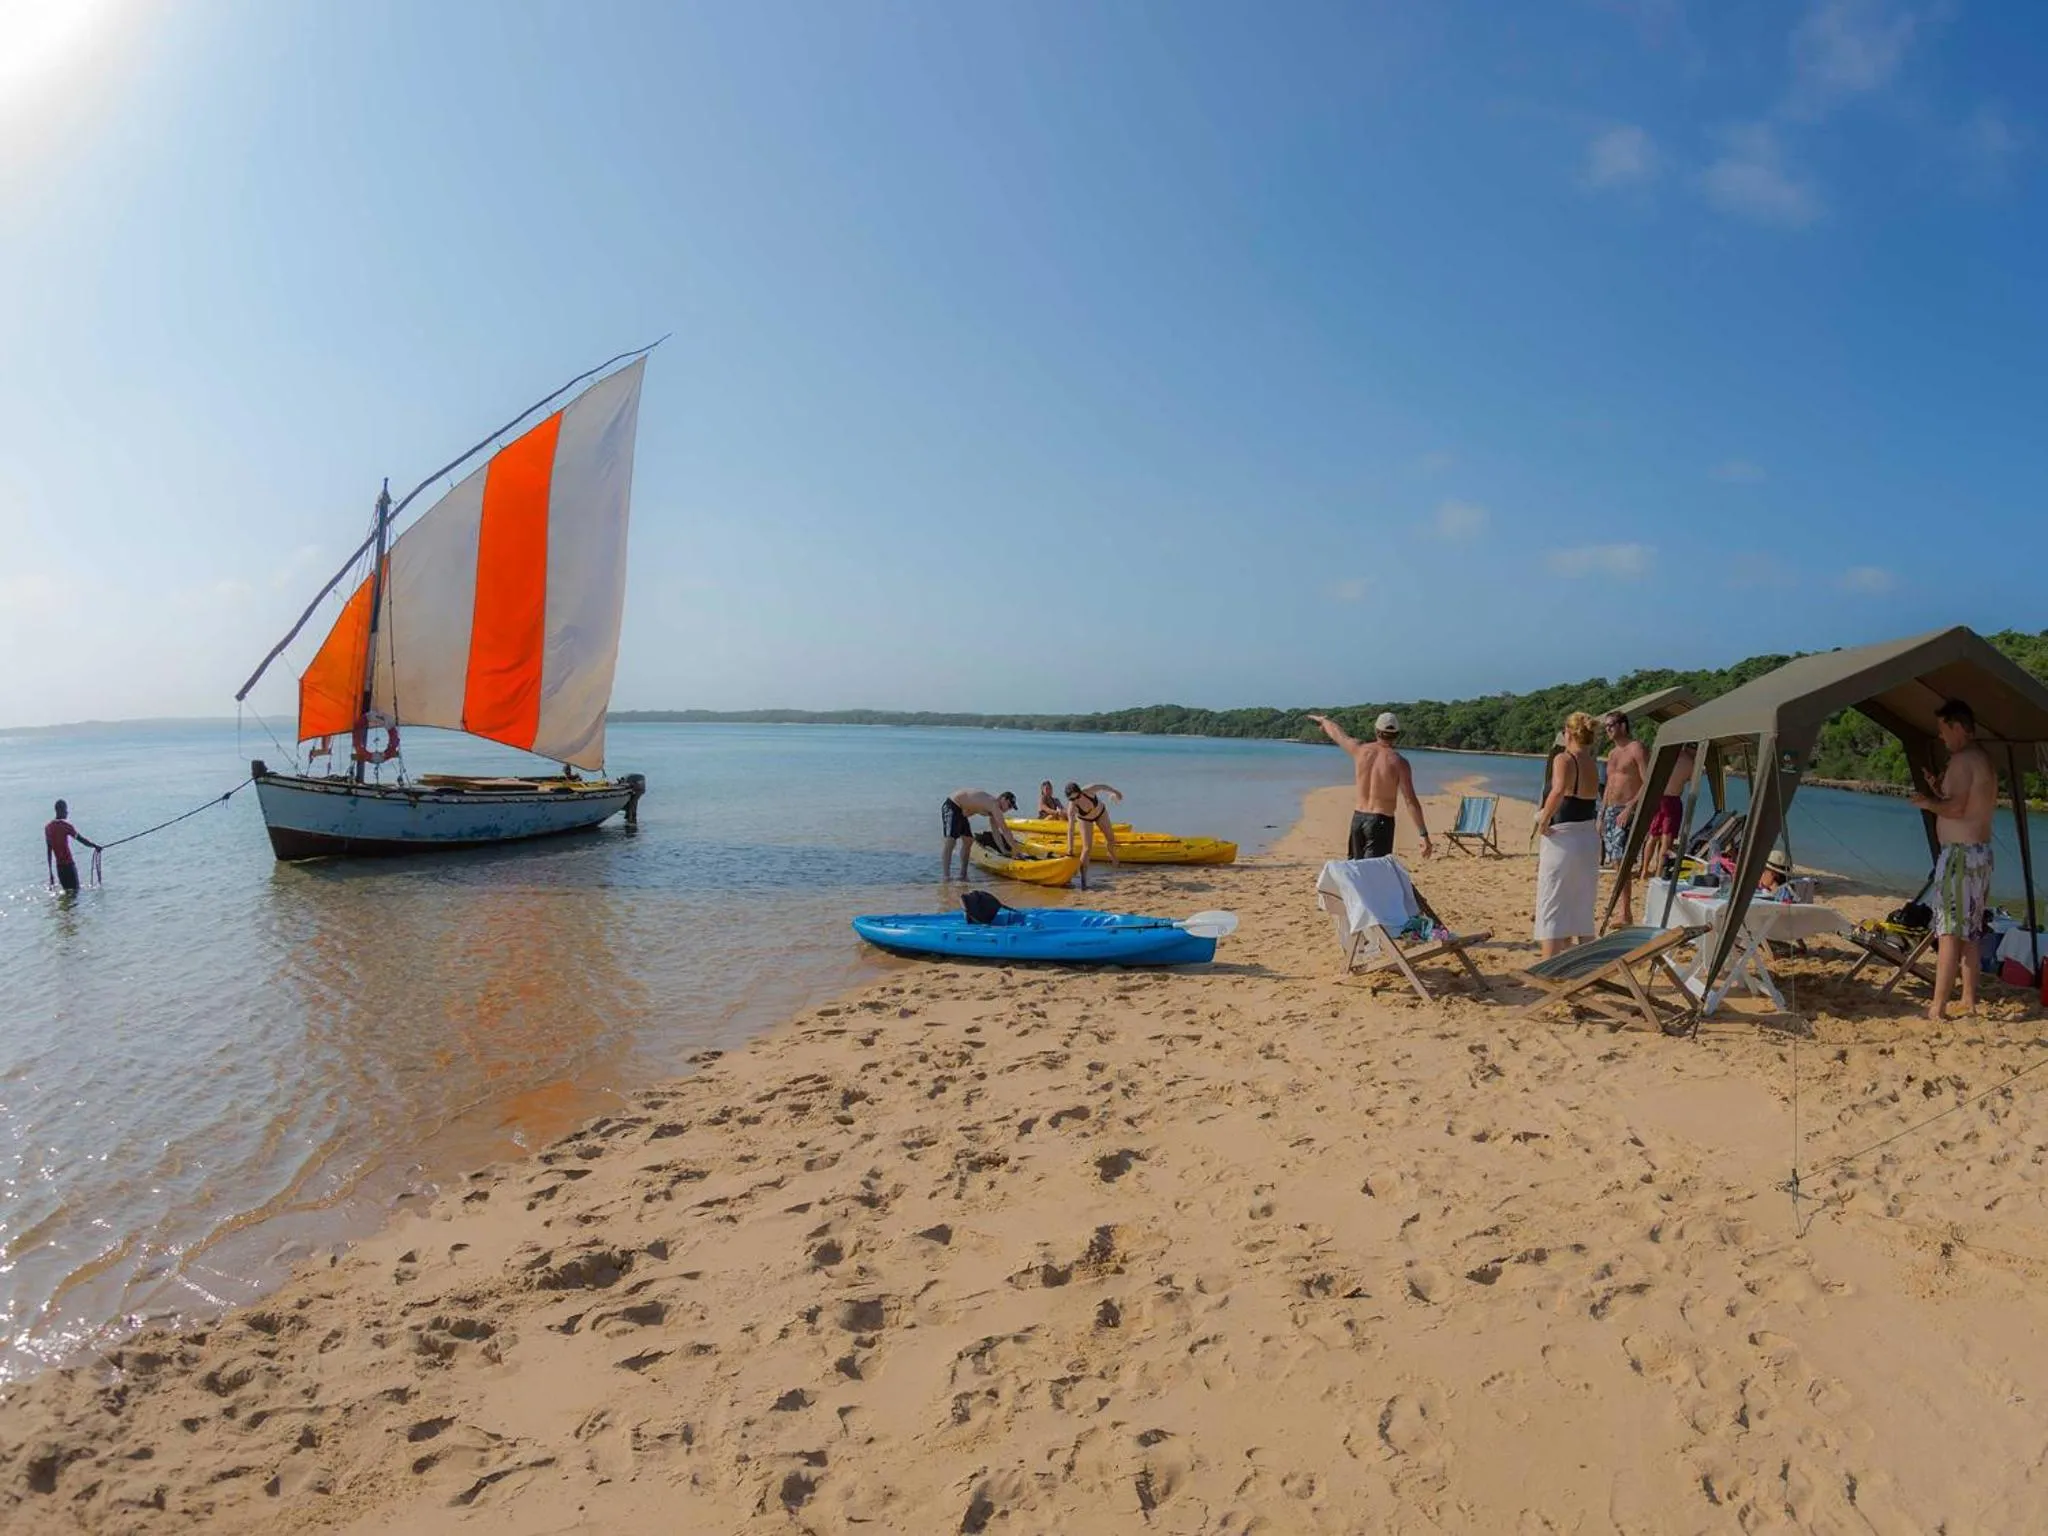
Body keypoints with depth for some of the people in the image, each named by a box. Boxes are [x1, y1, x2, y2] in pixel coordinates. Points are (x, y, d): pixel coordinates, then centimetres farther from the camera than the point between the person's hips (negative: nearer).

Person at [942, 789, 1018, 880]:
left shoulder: (992, 808, 8)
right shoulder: (994, 805, -21)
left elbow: (995, 831, 15)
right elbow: (1005, 830, -21)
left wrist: (1004, 850, 12)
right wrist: (1016, 850, -16)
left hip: (960, 811, 11)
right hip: (951, 807, -11)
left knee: (968, 841, 11)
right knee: (950, 842, -19)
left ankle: (963, 876, 15)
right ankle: (945, 877, -25)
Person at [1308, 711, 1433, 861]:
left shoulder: (1360, 750, 0)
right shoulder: (1399, 762, -11)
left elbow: (1337, 733, 20)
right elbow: (1411, 801, -15)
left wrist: (1323, 720, 42)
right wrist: (1424, 835, -14)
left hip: (1358, 818, 5)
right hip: (1381, 821, -5)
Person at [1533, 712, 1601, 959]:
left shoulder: (1564, 760, -14)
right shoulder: (1593, 765, 9)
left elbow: (1558, 791, -32)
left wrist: (1543, 821, -21)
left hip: (1562, 837, -7)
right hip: (1589, 839, 7)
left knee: (1552, 908, 0)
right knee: (1582, 907, 18)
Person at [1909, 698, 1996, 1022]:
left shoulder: (1962, 760, -14)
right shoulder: (1984, 760, 17)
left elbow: (1957, 808, -23)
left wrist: (1929, 803, -6)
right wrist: (1939, 789, 15)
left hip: (1961, 853, -10)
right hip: (1981, 852, 10)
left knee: (1948, 932, -10)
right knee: (1968, 934, 15)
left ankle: (1938, 1008, -10)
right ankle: (1969, 1001, 20)